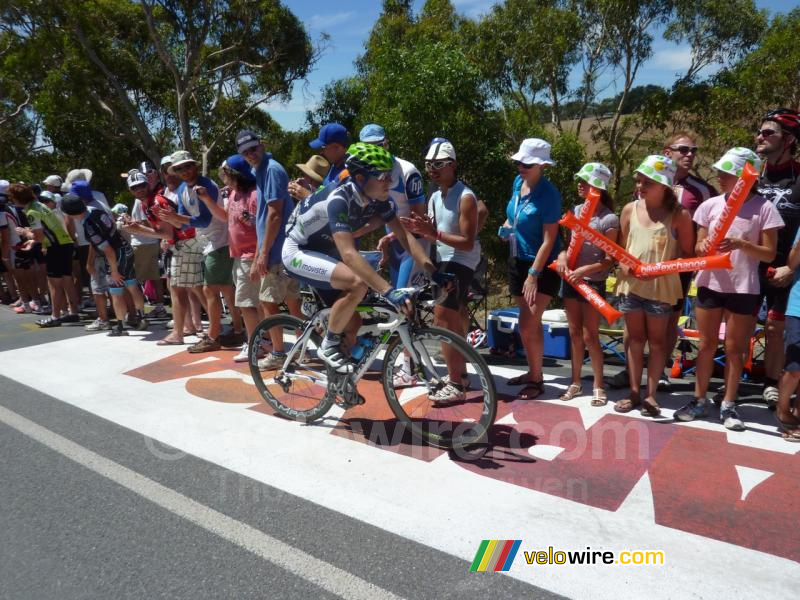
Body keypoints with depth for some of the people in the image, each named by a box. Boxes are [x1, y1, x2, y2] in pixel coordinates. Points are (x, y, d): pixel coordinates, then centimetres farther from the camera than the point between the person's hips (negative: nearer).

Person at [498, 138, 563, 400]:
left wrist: (533, 275, -23)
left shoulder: (548, 194, -19)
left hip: (542, 266, -7)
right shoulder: (518, 182, 2)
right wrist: (506, 227, -1)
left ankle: (536, 380, 10)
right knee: (530, 323, 16)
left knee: (528, 325, -7)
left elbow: (549, 239, -20)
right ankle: (533, 371, 30)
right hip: (518, 260, 7)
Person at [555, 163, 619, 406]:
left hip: (593, 283, -5)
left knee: (590, 336, 0)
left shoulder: (609, 219, -12)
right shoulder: (577, 210, 6)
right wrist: (562, 256, -9)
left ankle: (598, 386, 15)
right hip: (570, 279, 5)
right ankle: (576, 382, 23)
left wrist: (585, 270, -24)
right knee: (574, 334, 12)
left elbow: (609, 259, -12)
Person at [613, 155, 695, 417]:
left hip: (662, 286, -3)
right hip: (630, 284, 3)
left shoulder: (679, 214, -8)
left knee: (657, 340, 9)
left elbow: (687, 253, -6)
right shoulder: (630, 209, 2)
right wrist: (623, 265, -10)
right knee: (635, 338, 11)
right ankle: (634, 393, 21)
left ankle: (651, 394, 19)